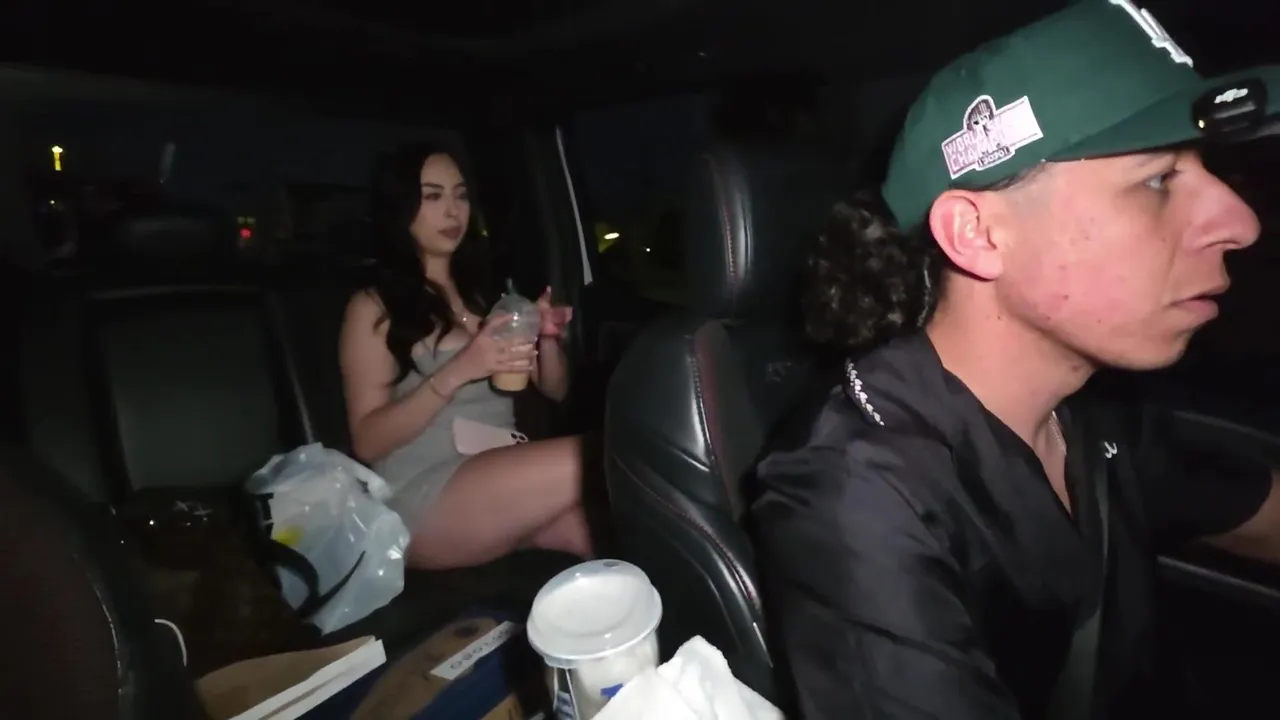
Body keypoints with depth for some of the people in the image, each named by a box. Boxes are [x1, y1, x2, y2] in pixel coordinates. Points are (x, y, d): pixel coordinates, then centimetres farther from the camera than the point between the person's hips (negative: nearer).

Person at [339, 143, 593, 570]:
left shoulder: (483, 292, 19)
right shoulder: (373, 307, 3)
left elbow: (555, 390, 18)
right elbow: (368, 442, -7)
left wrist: (549, 339, -4)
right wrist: (458, 372, -20)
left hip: (506, 480, 5)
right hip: (425, 498, -4)